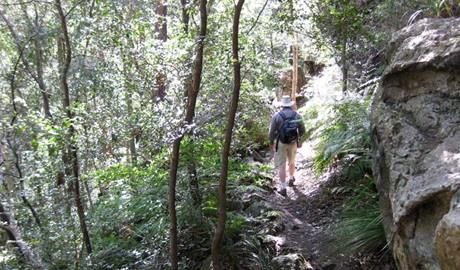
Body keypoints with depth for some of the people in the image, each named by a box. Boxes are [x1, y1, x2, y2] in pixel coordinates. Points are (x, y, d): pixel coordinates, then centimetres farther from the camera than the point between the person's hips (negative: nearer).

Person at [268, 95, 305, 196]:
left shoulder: (276, 116, -9)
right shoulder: (297, 115, -1)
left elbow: (272, 131, -7)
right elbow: (302, 131, 5)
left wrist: (271, 142, 8)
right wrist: (299, 140, 21)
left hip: (281, 143, -3)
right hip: (293, 143, 3)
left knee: (281, 165, 2)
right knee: (292, 162, 24)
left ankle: (283, 188, 1)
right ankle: (291, 179, 45)